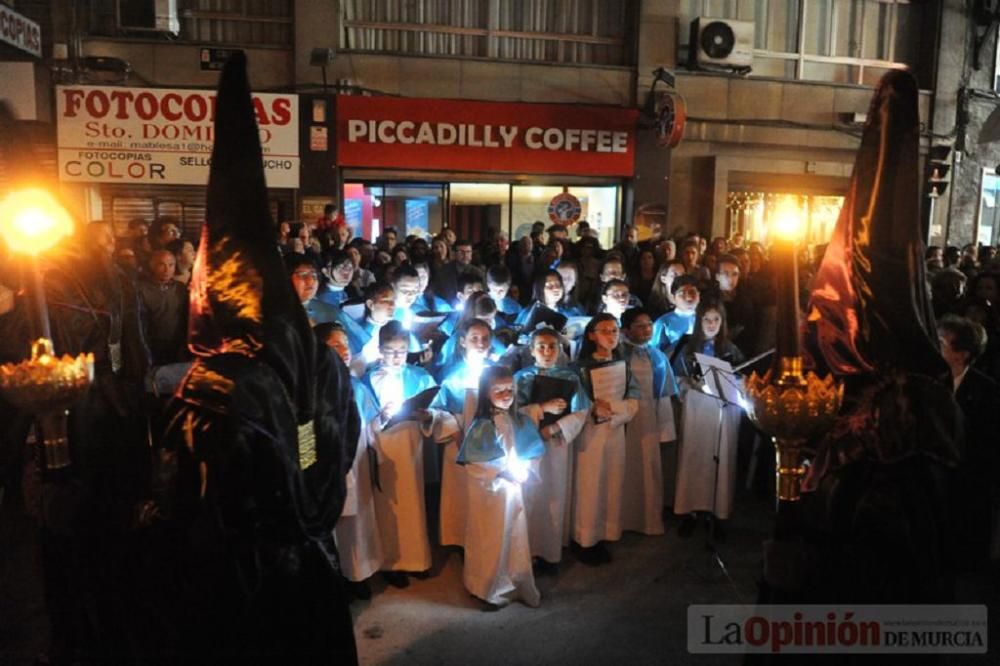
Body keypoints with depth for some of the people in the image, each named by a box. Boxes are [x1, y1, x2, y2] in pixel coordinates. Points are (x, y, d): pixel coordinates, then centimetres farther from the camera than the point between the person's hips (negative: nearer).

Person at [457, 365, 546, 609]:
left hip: (514, 491, 4)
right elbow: (472, 466, -17)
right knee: (491, 541, 11)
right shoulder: (480, 427, -16)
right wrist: (500, 474, -22)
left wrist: (524, 471, -14)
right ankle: (489, 589, 30)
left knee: (516, 539, 15)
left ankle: (519, 586, 33)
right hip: (487, 493, -4)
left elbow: (535, 455, 4)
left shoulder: (522, 422, -3)